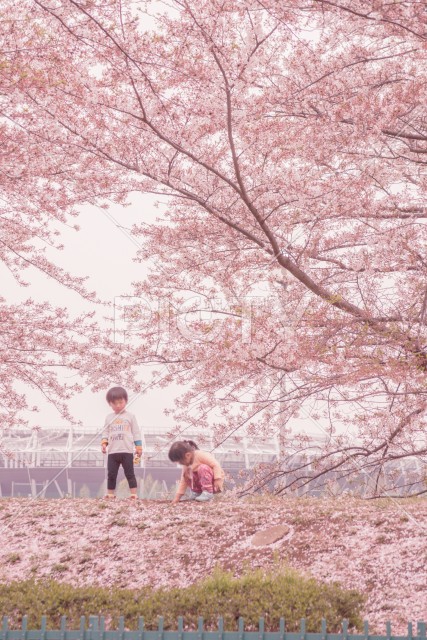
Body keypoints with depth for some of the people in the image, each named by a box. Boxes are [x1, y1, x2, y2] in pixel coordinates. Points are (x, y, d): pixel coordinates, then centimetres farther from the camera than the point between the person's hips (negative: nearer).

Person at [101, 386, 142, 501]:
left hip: (127, 451, -3)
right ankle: (110, 494, 13)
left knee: (129, 474, -2)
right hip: (112, 452, 3)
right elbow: (105, 432, 13)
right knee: (111, 474, 6)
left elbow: (136, 433, 4)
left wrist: (139, 447, -1)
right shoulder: (109, 417, 11)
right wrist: (104, 443, -5)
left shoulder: (130, 416, 4)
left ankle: (133, 494, -1)